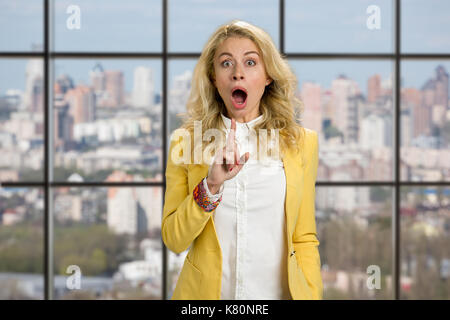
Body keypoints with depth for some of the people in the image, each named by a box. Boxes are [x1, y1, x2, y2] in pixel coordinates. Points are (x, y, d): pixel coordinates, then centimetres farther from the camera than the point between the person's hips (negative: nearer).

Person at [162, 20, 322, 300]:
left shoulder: (302, 142, 1)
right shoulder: (186, 141, -1)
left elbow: (304, 240, 2)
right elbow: (174, 240, -6)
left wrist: (312, 296, -8)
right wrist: (211, 186, -19)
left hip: (277, 291, 0)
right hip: (205, 291, 0)